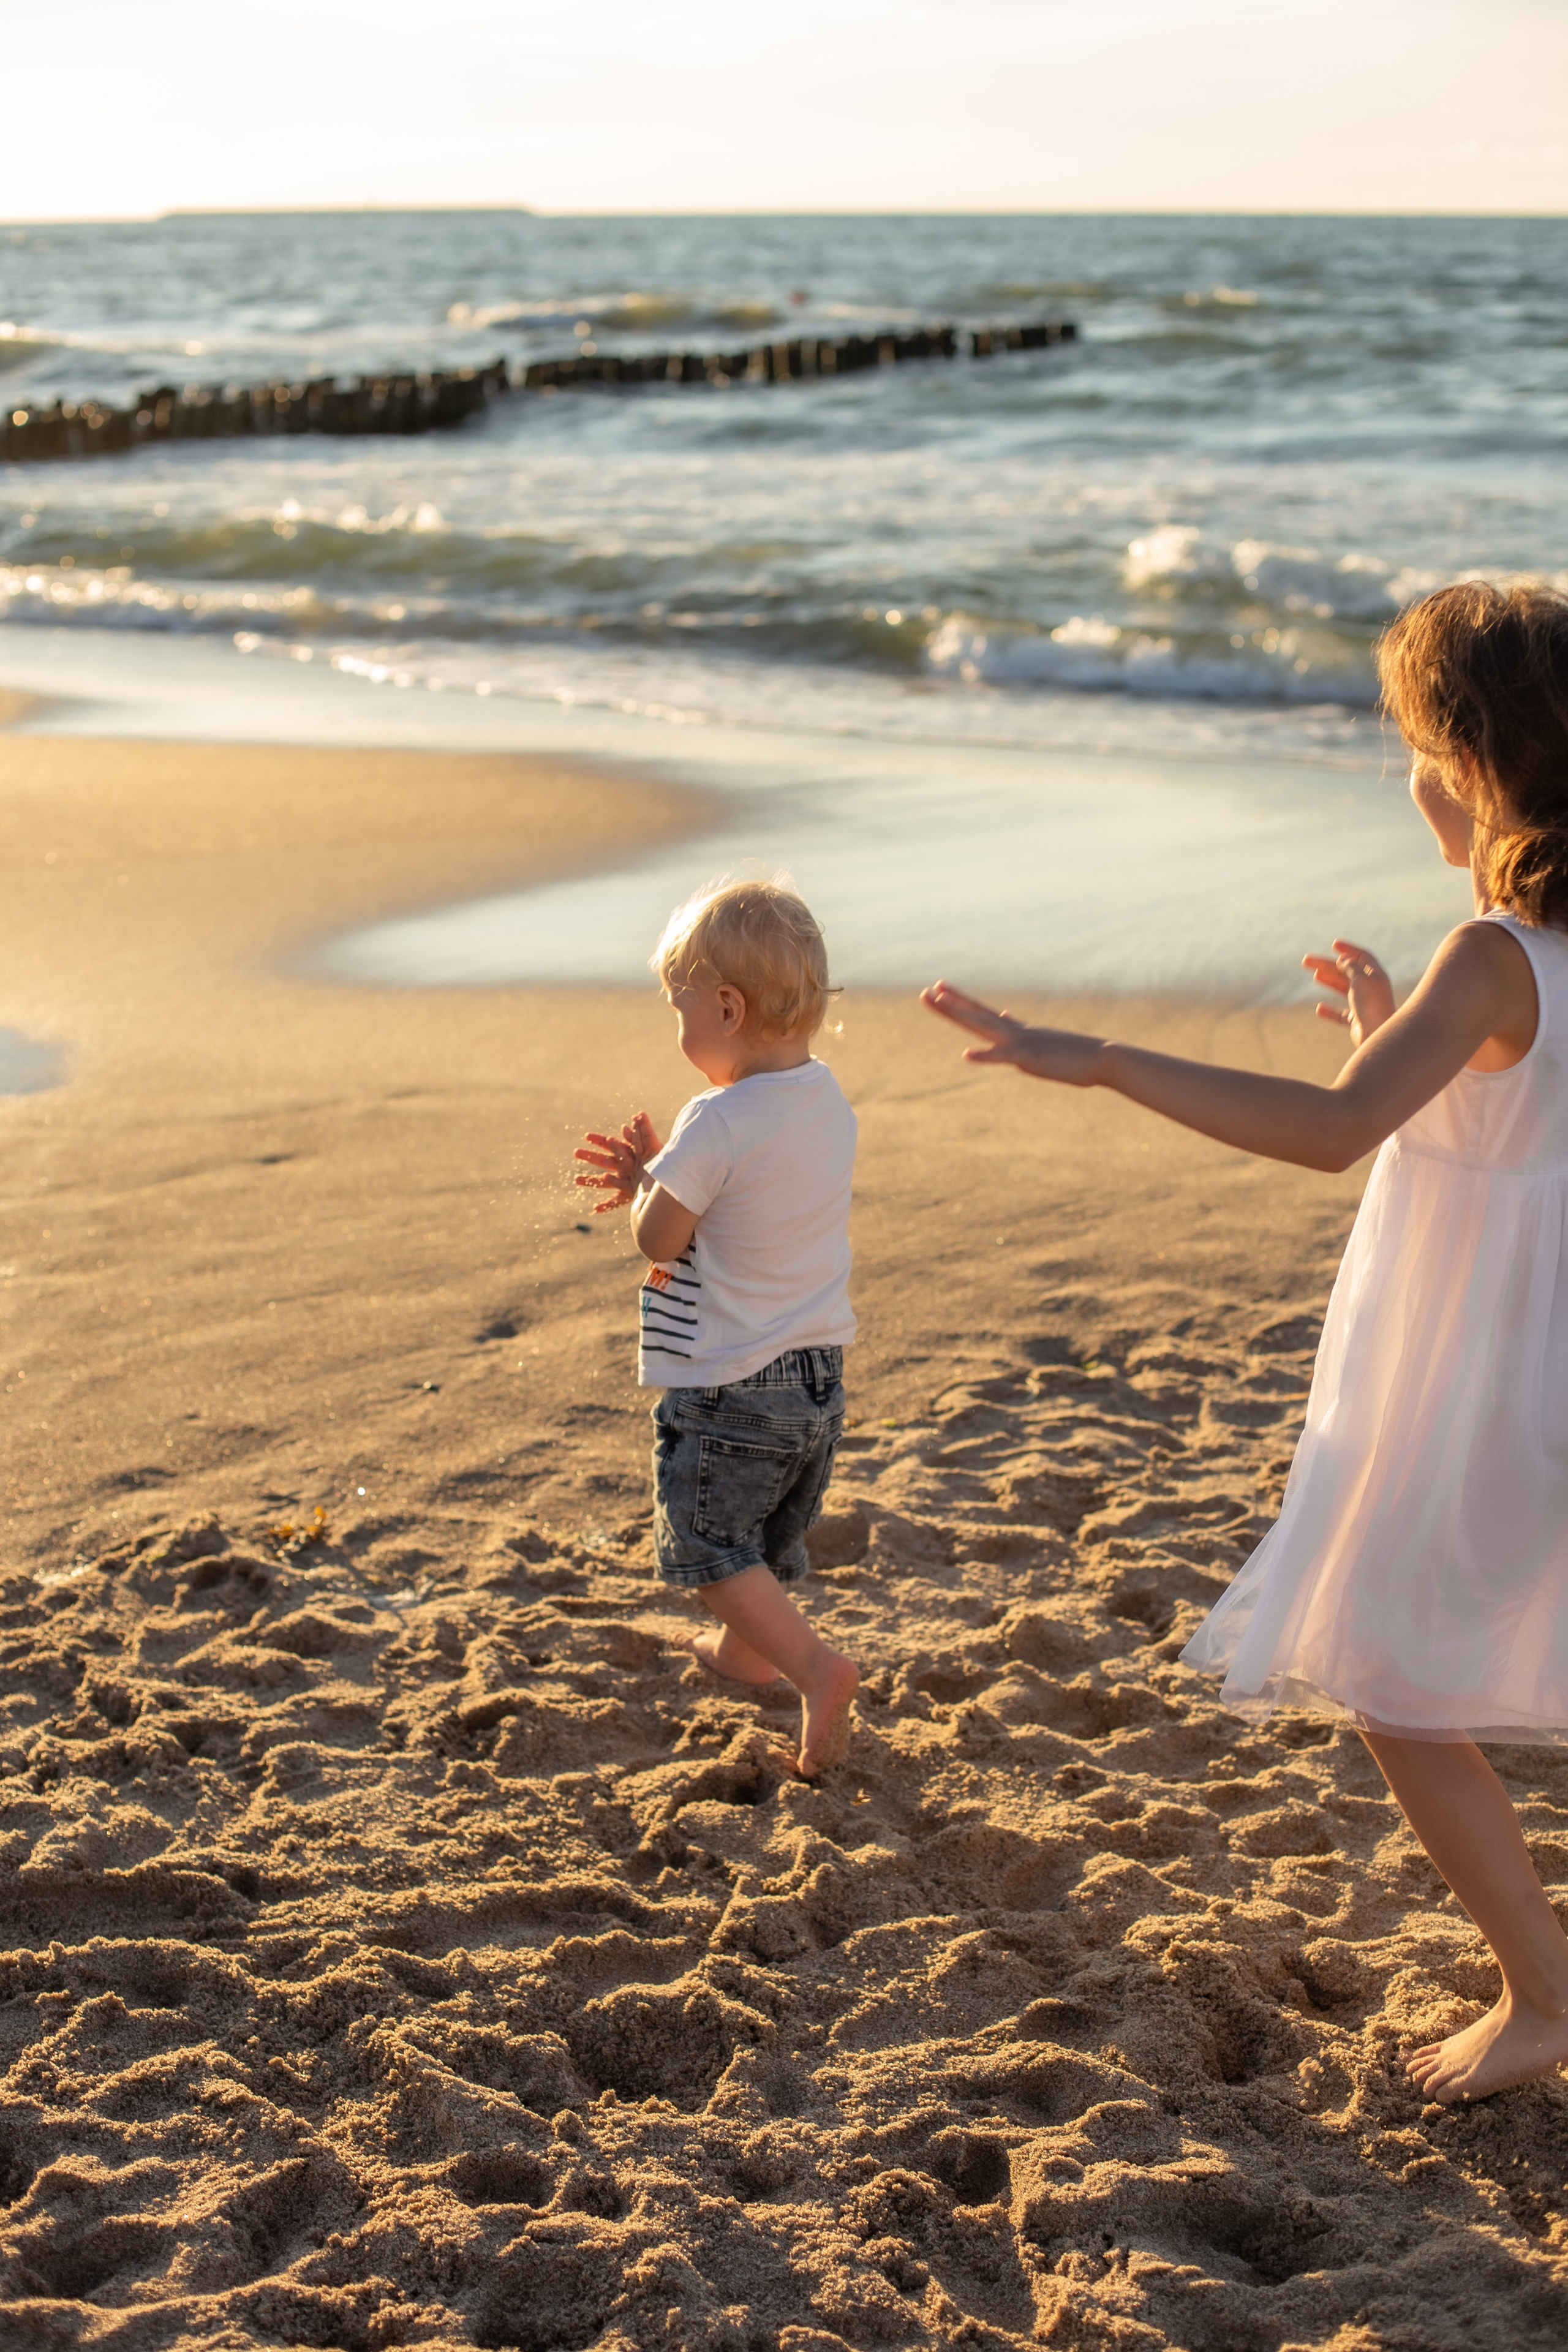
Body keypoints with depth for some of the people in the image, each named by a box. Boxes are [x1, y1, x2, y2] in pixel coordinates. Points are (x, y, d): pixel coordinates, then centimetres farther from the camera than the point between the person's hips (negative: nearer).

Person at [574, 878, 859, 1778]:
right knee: (773, 1537, 27)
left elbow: (658, 1240, -15)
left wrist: (646, 1182, 3)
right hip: (819, 1375, 8)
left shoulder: (718, 1125, -24)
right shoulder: (829, 1104, 2)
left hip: (728, 1391, -8)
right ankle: (744, 1648, 48)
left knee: (708, 1545, 4)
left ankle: (817, 1666, -11)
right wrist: (658, 1174, 10)